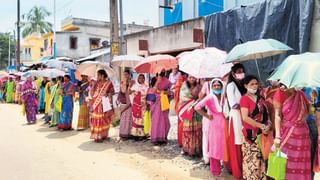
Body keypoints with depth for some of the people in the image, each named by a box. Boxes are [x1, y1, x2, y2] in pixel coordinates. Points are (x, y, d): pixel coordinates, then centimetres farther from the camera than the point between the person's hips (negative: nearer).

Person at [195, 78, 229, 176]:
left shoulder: (224, 97, 3)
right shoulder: (209, 97, -13)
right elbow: (197, 107, -23)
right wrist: (207, 116, -16)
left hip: (223, 124, 5)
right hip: (214, 125, -4)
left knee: (225, 146, 12)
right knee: (215, 147, 7)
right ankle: (215, 170, 21)